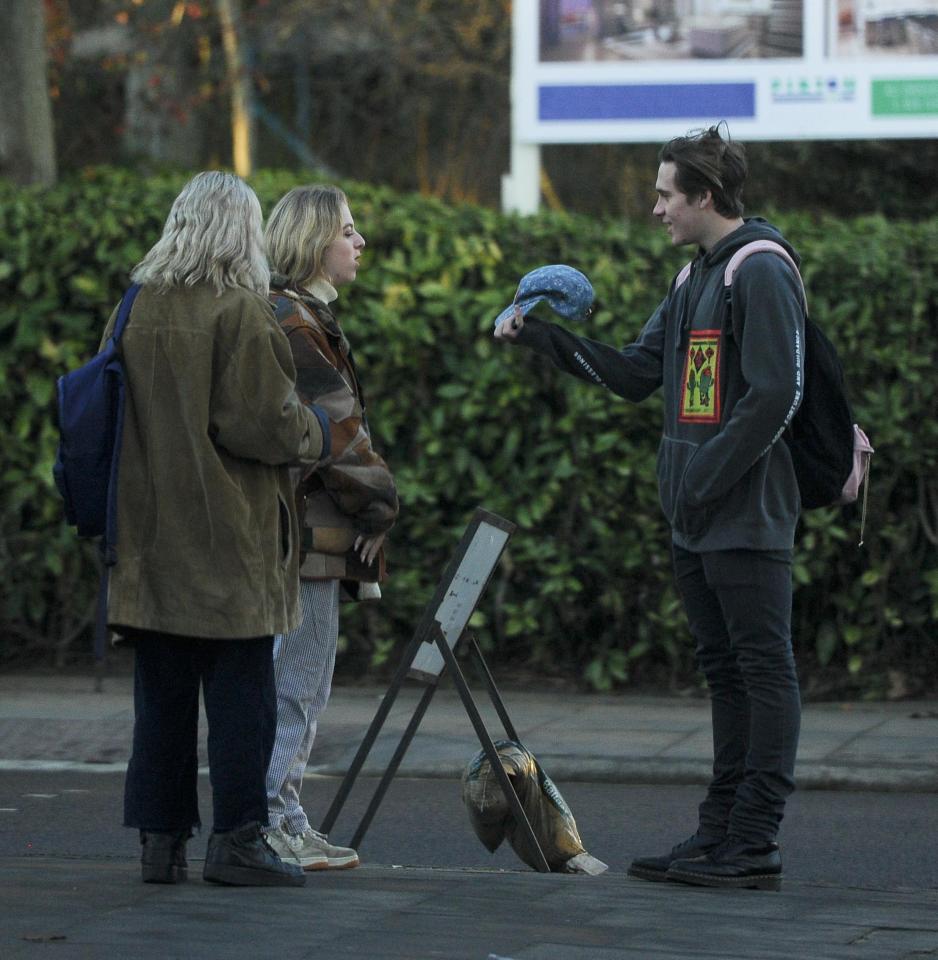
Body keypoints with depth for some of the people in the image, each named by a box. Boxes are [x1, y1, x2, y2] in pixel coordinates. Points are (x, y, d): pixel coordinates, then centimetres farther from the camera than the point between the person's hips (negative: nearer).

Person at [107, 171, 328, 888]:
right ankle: (237, 839, 2)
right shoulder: (242, 312, -12)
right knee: (242, 694, 2)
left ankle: (161, 839, 10)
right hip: (229, 543, -6)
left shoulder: (134, 309, 6)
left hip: (148, 533, 6)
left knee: (161, 694, 9)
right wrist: (314, 432, 3)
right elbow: (262, 423, -16)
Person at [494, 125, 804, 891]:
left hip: (749, 518, -9)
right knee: (726, 673, 12)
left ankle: (755, 845, -6)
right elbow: (635, 375, 20)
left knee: (765, 671, -5)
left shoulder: (761, 273, -12)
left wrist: (707, 479, -18)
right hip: (695, 522, 9)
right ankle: (721, 832, 16)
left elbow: (776, 394, -18)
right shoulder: (696, 279, 18)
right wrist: (544, 338, 12)